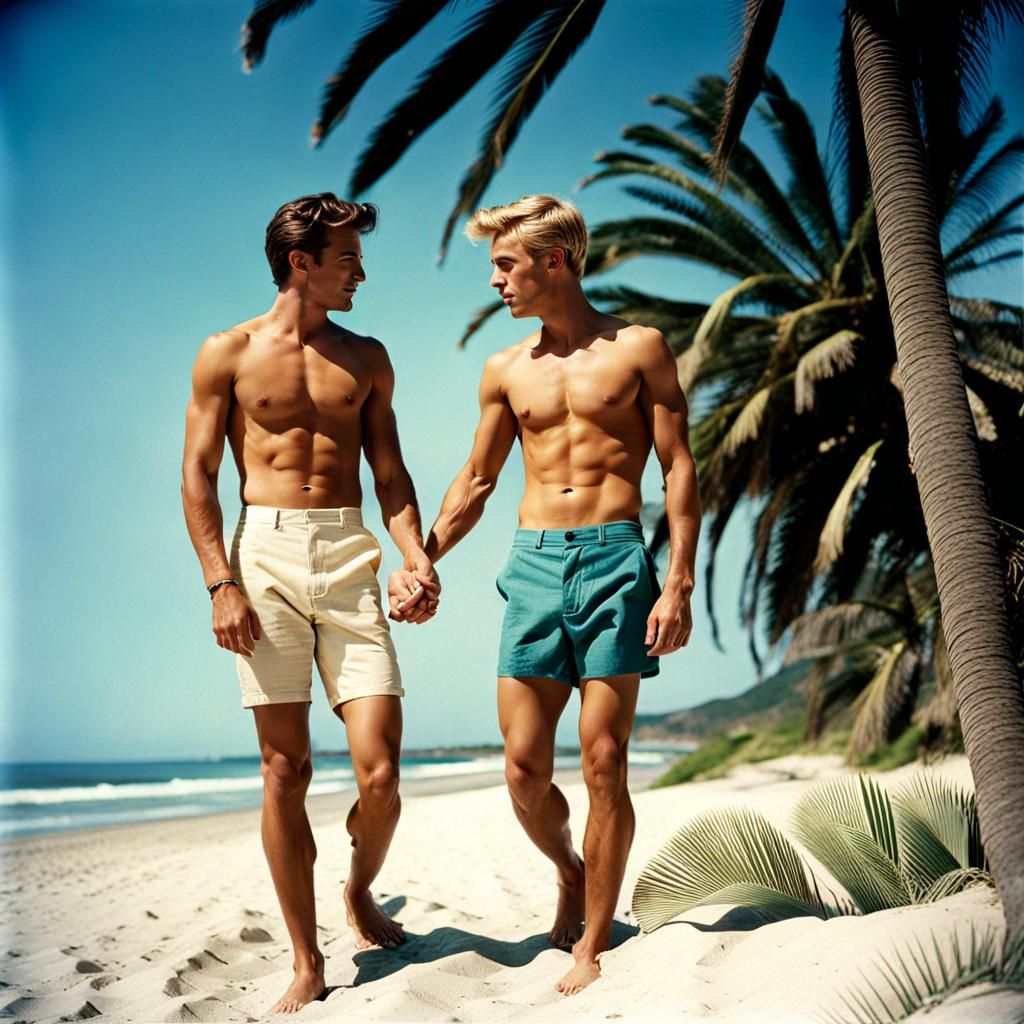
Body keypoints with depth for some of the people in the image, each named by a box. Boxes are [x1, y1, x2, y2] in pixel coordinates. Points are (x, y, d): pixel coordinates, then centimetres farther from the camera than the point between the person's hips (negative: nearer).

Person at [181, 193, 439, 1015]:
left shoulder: (366, 358, 14)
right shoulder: (229, 354, 5)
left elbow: (389, 472, 13)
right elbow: (198, 475, 2)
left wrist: (416, 555, -3)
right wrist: (221, 583, -8)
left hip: (351, 559, 2)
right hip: (266, 555, -2)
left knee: (380, 774, -6)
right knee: (285, 772, 1)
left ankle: (362, 892, 27)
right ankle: (307, 964, 15)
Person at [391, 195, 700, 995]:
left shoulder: (638, 348, 3)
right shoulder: (506, 371, 14)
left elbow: (679, 467, 0)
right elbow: (476, 481, 21)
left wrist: (680, 582, -9)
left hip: (616, 560, -3)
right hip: (534, 564, 4)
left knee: (603, 763, -4)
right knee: (524, 768, 0)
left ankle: (593, 944, 11)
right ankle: (571, 875, 30)